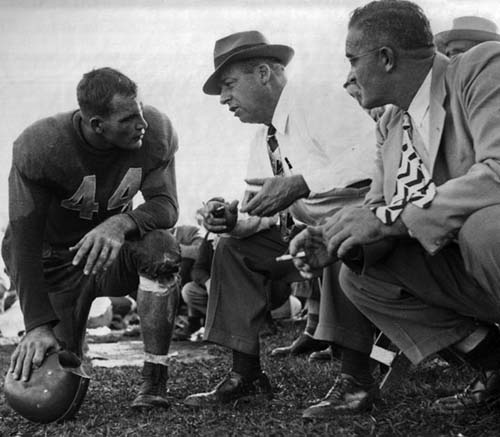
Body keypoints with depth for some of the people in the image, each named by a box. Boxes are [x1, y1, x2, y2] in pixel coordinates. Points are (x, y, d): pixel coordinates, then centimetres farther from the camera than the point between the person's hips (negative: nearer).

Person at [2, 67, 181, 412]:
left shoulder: (156, 131, -18)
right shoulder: (38, 148, -27)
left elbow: (166, 206, -20)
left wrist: (120, 223, -43)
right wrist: (38, 325, -35)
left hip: (115, 252, 2)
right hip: (55, 260, -2)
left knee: (161, 248, -32)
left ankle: (155, 381, -21)